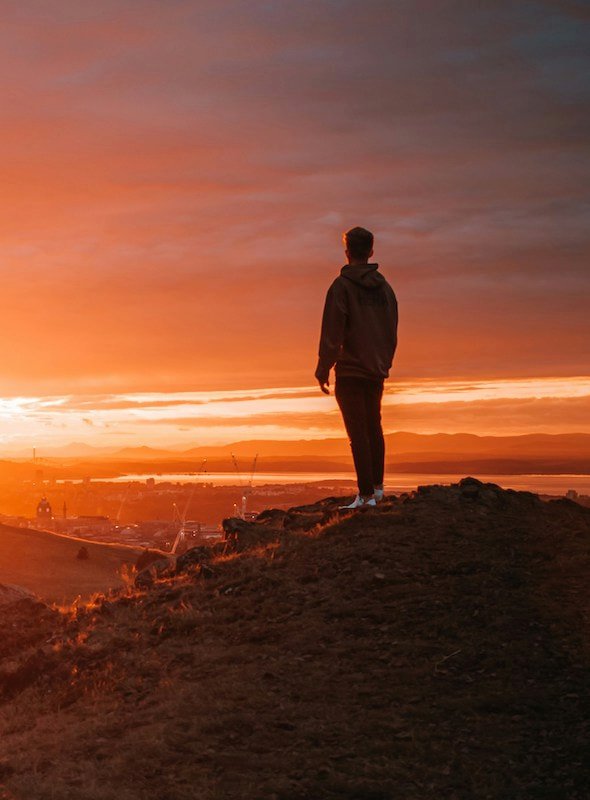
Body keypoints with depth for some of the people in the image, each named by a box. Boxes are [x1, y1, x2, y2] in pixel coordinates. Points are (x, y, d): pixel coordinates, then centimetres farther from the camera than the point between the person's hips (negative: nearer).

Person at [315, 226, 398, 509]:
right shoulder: (384, 287, 9)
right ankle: (377, 486, 25)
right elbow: (392, 332, 13)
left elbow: (332, 333, -13)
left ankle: (366, 494, -5)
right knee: (374, 427, 18)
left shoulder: (342, 286, -10)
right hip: (377, 371, 6)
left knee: (358, 432, -4)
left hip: (350, 371, -6)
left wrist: (323, 370, -8)